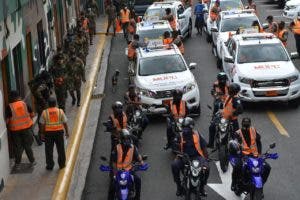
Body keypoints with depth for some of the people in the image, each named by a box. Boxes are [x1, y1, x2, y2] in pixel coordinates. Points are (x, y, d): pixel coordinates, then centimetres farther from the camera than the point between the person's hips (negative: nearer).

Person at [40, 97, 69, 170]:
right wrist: (67, 132, 7)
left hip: (48, 132, -1)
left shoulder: (44, 112, -6)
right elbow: (65, 123, -3)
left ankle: (50, 165, 12)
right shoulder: (60, 111, -5)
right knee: (60, 149, 13)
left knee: (49, 150, 9)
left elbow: (42, 124, -5)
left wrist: (43, 134, 4)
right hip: (59, 131, 1)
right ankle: (62, 164, 20)